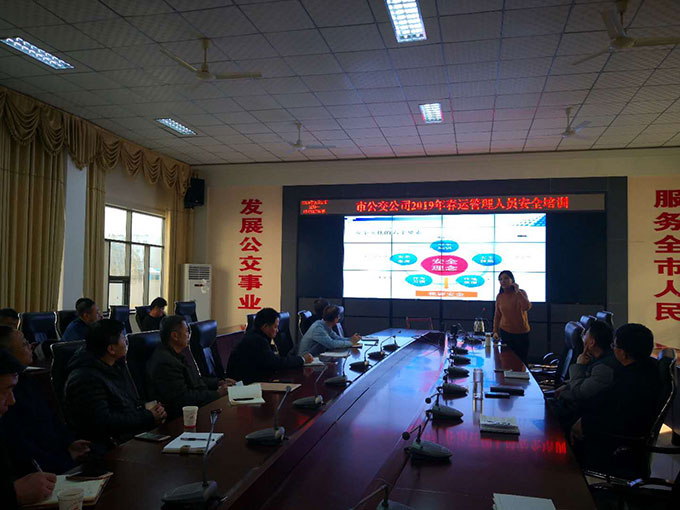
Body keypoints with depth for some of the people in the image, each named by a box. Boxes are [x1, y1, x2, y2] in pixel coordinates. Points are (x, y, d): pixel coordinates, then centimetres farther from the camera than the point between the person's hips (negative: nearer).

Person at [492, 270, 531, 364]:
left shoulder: (521, 293, -6)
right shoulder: (499, 296, 3)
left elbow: (527, 307, -25)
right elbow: (497, 315, 12)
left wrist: (517, 292, -23)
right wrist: (495, 331, 5)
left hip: (521, 333, -2)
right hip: (505, 332, 2)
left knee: (522, 360, 3)